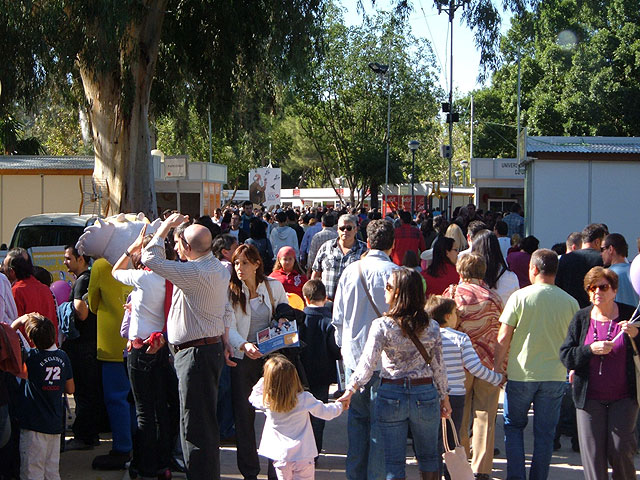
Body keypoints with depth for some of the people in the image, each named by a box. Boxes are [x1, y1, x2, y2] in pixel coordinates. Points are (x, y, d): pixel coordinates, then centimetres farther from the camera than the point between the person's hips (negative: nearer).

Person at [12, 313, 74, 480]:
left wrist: (17, 322, 0)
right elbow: (70, 389, 10)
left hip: (34, 425, -6)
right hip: (55, 424, 6)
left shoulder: (31, 358, -16)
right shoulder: (62, 356, 0)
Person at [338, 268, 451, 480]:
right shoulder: (431, 327, -4)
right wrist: (444, 398, 13)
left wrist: (350, 391, -11)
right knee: (428, 456, 20)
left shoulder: (382, 326, -12)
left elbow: (367, 364, -17)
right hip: (425, 394, 2)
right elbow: (438, 367, 2)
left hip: (391, 394, -2)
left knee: (394, 462, 9)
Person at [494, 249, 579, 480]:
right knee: (545, 433, 10)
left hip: (521, 374, -2)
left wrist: (497, 366, 2)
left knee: (513, 426, 14)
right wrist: (572, 371, 21)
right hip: (555, 376, 2)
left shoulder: (520, 297, -9)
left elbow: (504, 337, -9)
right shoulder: (570, 302, -1)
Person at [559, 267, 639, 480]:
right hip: (590, 397, 2)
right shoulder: (581, 318, 4)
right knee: (592, 453, 1)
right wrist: (591, 350, -15)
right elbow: (565, 356, 0)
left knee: (619, 449, -6)